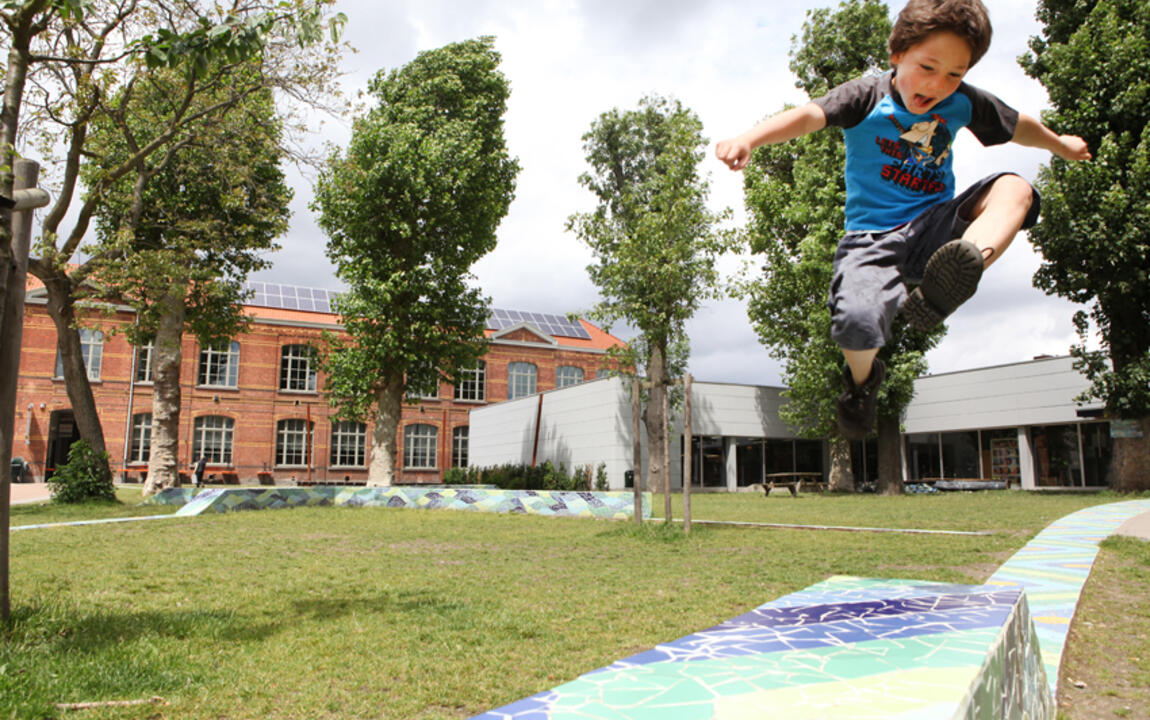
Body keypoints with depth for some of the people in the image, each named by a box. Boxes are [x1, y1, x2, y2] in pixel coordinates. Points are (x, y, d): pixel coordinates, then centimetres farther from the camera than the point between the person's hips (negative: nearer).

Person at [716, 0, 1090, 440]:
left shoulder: (963, 103, 7)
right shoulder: (867, 97, -6)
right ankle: (862, 379, 5)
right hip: (873, 234, -4)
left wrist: (1061, 145, 44)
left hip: (936, 225, 4)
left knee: (1015, 189, -19)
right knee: (857, 321, -30)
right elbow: (810, 115, -25)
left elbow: (1018, 126, 28)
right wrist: (748, 139, -43)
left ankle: (970, 260, -46)